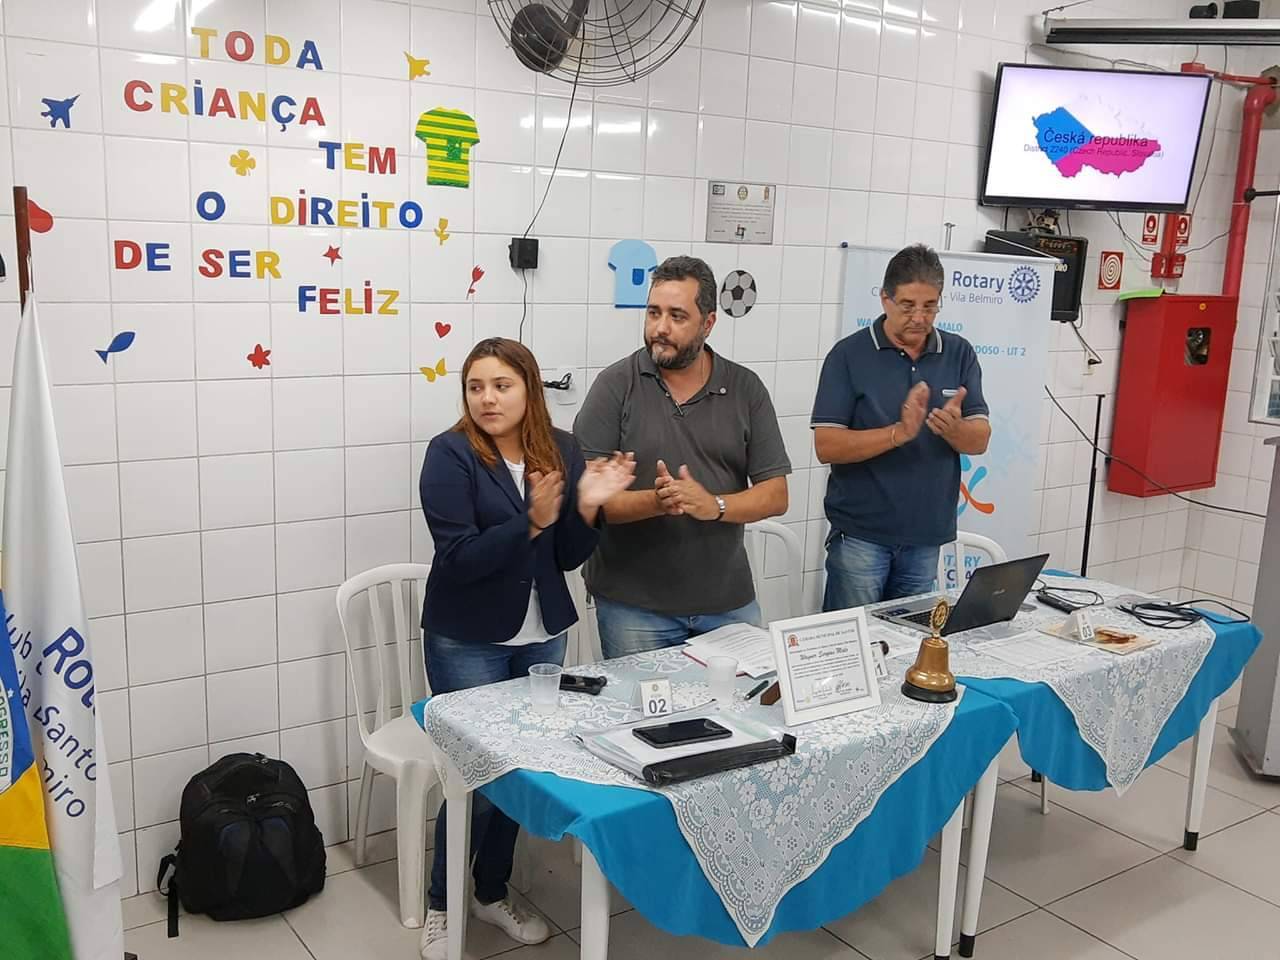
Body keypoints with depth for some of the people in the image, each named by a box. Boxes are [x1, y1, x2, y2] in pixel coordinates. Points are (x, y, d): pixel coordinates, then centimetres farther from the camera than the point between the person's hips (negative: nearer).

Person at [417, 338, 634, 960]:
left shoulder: (561, 450, -2)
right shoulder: (450, 454, -14)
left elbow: (567, 558, 1)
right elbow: (458, 558, -21)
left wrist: (587, 506, -17)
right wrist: (531, 520, -31)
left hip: (543, 637, 5)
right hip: (469, 642, -4)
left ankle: (493, 893, 35)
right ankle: (440, 905, 24)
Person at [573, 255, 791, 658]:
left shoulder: (746, 389, 2)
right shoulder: (616, 384, -5)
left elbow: (776, 495, 0)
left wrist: (714, 506, -18)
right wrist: (654, 502, -25)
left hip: (729, 602, 3)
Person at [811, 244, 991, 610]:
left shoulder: (959, 354, 3)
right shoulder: (849, 355, -7)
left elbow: (980, 440, 0)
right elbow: (826, 446, -13)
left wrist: (954, 429, -23)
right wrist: (899, 433, -25)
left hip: (927, 535, 3)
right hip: (861, 535, -3)